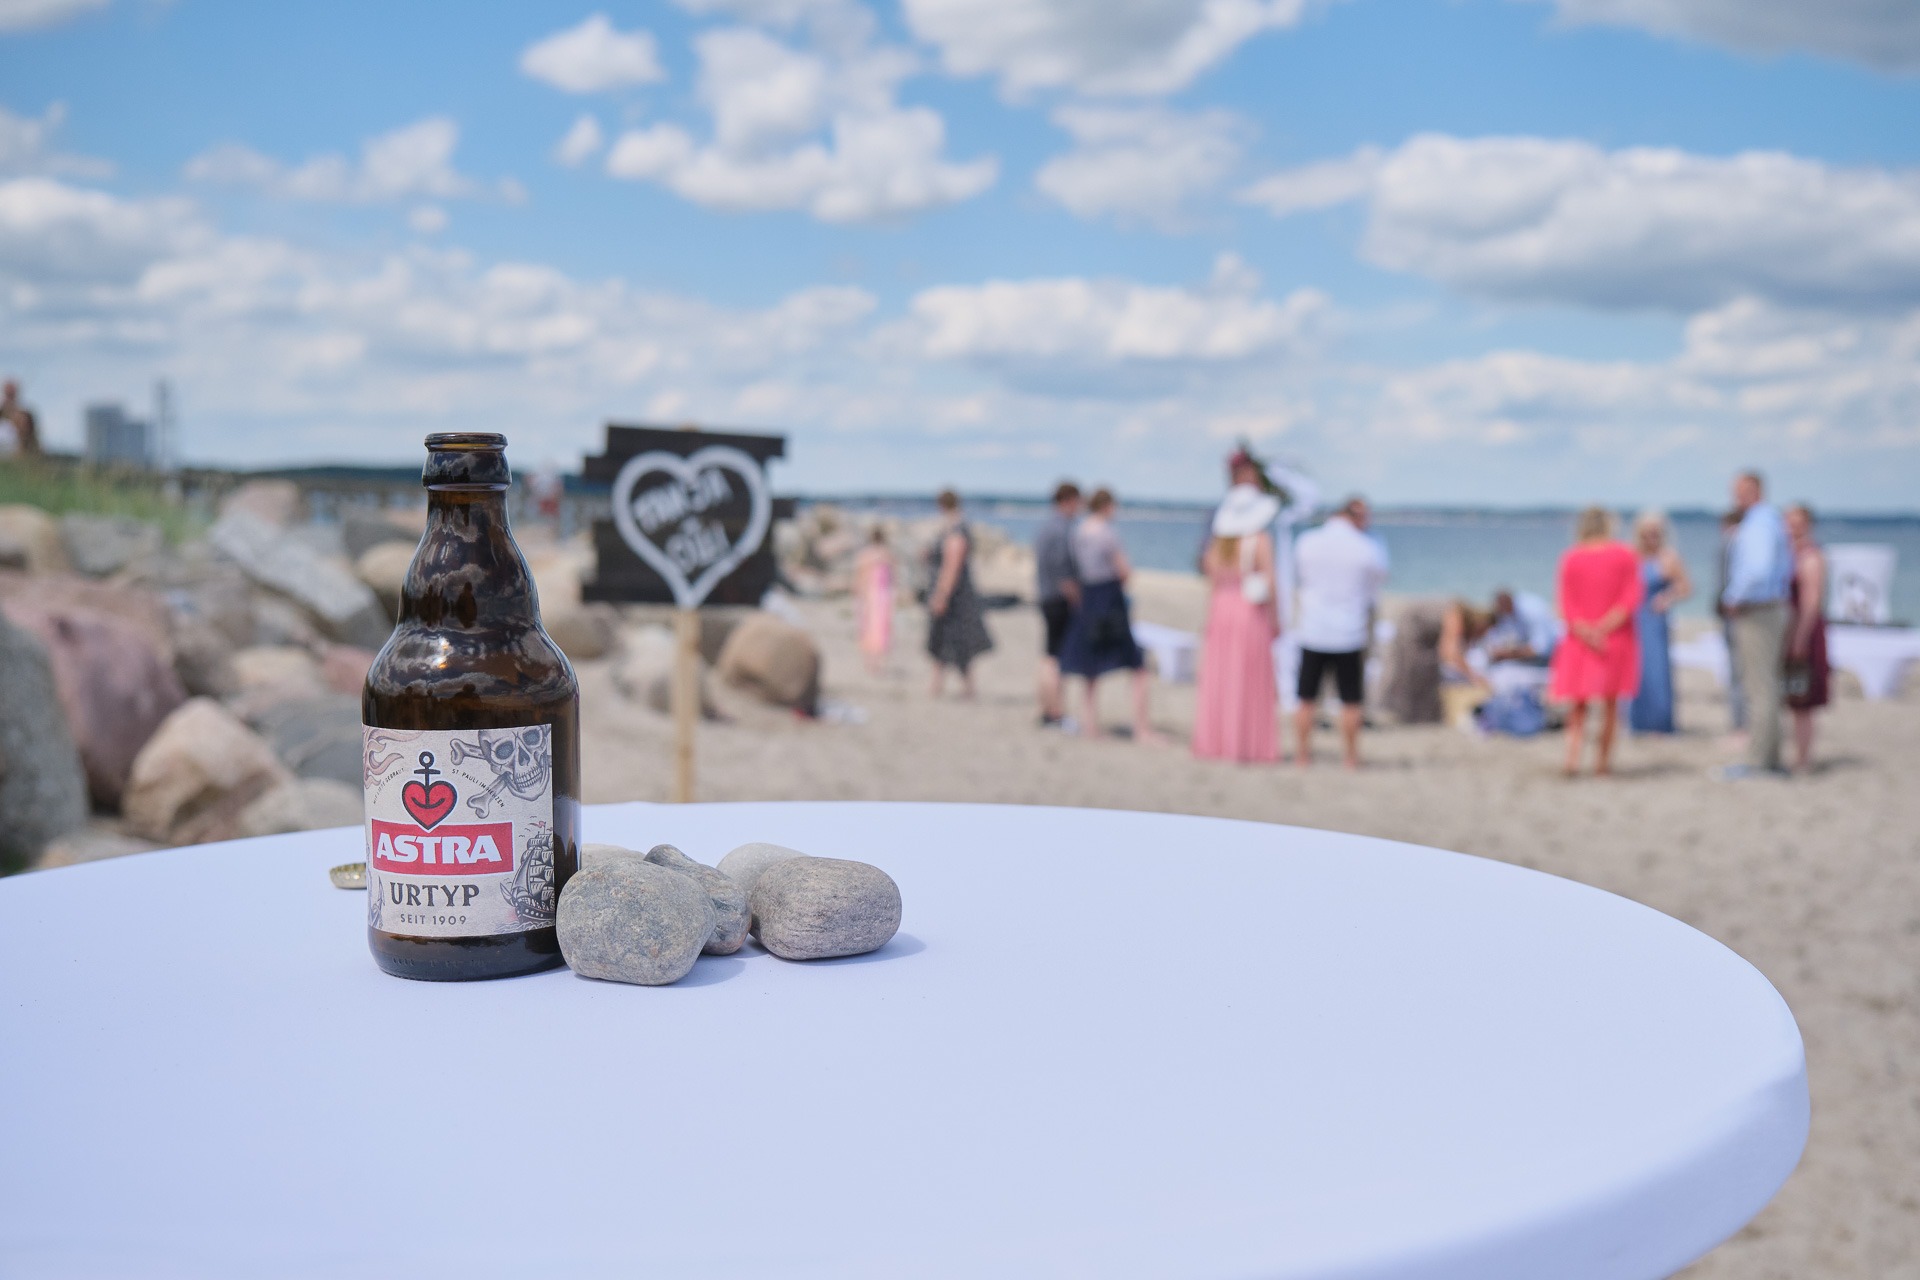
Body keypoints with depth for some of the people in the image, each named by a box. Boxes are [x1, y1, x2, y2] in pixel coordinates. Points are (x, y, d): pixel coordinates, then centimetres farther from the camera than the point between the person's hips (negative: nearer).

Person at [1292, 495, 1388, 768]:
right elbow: (1372, 595, 7)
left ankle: (1302, 754, 11)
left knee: (1307, 699, 8)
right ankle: (1350, 756, 10)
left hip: (1312, 632, 1)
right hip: (1350, 634, -1)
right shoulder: (1367, 549, -6)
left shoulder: (1306, 542, -1)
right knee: (1351, 701, 6)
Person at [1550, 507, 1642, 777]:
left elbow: (1566, 605, -6)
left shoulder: (1570, 559, 0)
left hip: (1580, 641, 0)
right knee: (1610, 702, 13)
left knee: (1577, 703, 5)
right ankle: (1603, 758, 15)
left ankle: (1574, 750, -18)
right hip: (1618, 639, 0)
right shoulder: (1626, 556, -2)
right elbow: (1632, 598, -10)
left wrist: (1585, 631, -12)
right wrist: (1607, 625, -14)